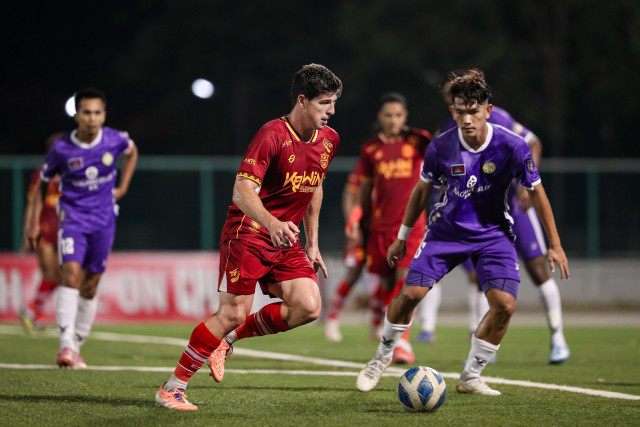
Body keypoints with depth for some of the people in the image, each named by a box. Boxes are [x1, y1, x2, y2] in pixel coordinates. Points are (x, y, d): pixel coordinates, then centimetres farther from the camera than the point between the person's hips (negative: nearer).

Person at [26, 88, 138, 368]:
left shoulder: (115, 140, -6)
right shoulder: (62, 149, -10)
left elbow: (132, 152, 20)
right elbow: (42, 183, 5)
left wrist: (123, 187, 12)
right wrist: (35, 222, 4)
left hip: (103, 221, 3)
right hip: (72, 218, -3)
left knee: (90, 287, 6)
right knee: (71, 273, -22)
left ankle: (76, 348, 17)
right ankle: (66, 344, -31)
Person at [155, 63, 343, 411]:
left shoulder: (328, 140, 5)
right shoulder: (272, 135, -18)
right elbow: (242, 190, -26)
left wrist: (312, 243, 20)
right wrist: (271, 222, -43)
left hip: (287, 239, 7)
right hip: (247, 232, -7)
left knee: (308, 307, -12)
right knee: (234, 313, -11)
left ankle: (229, 338, 9)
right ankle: (172, 388, 1)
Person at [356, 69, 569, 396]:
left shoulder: (512, 146, -20)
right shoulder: (441, 147, -15)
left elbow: (535, 192, -6)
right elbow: (422, 190, 4)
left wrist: (554, 245, -4)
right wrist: (402, 237, 10)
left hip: (493, 234, 0)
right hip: (446, 230, 0)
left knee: (504, 304, -17)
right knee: (411, 293, -12)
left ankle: (470, 377, 2)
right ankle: (382, 358, 14)